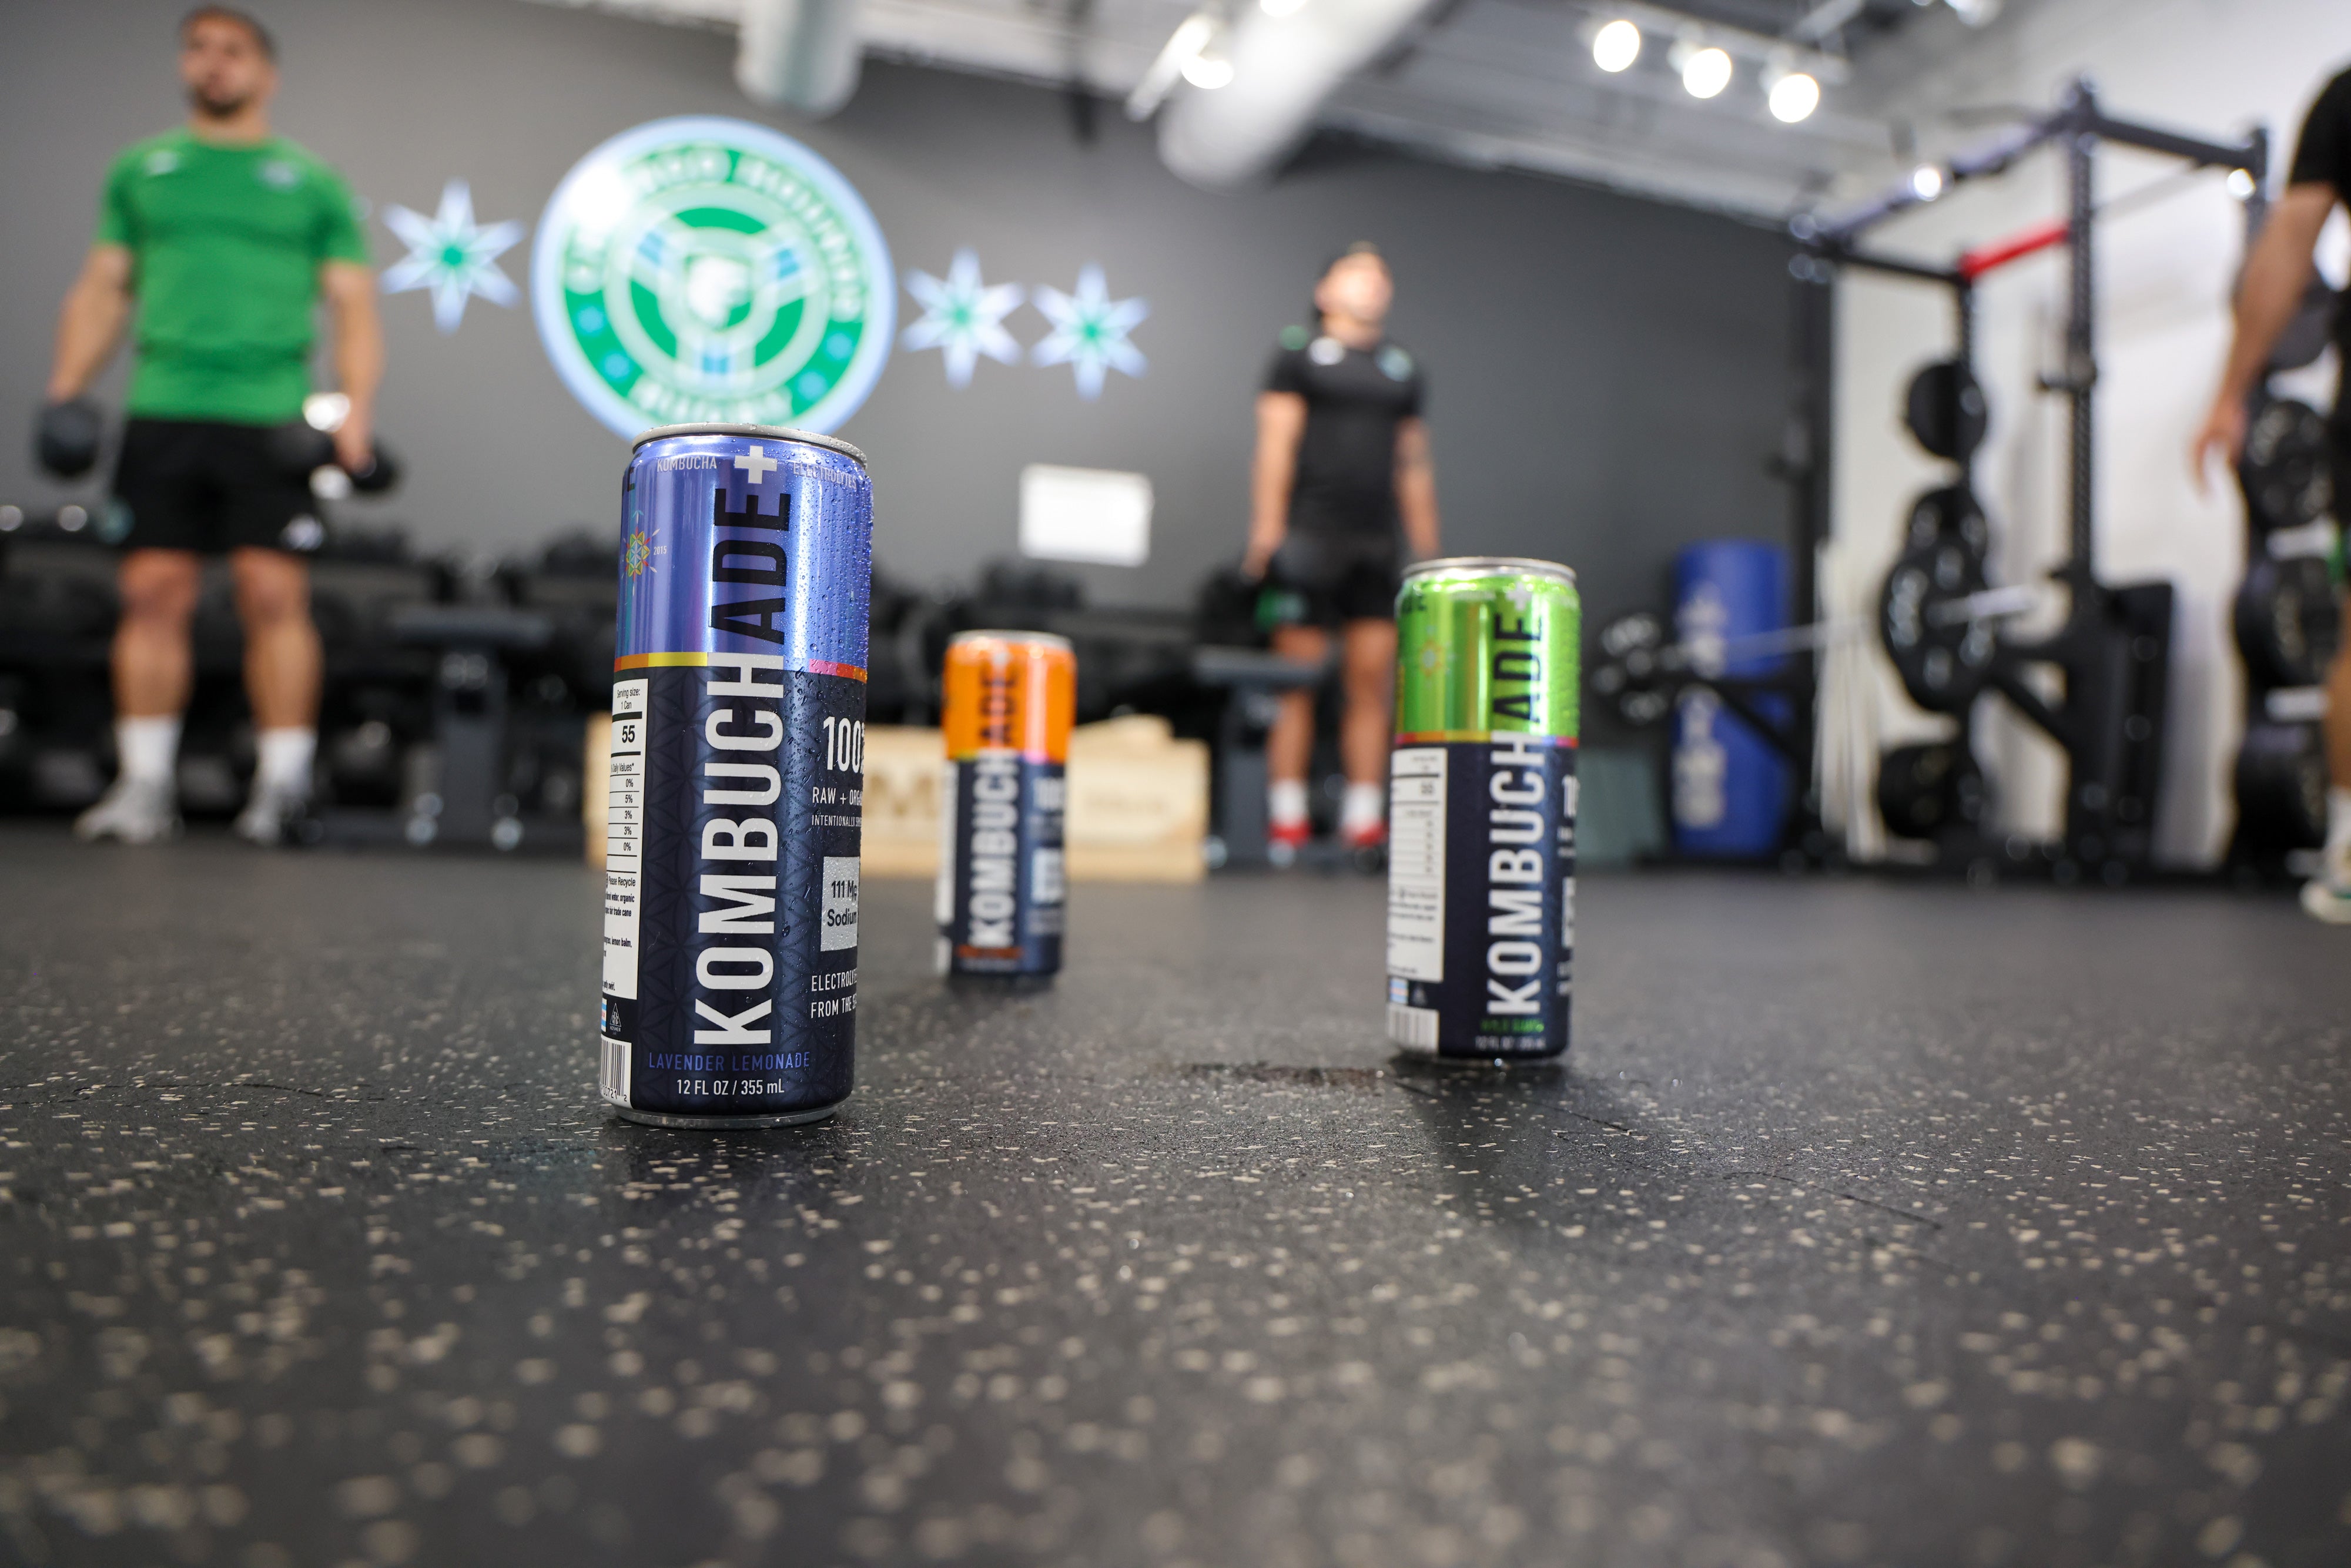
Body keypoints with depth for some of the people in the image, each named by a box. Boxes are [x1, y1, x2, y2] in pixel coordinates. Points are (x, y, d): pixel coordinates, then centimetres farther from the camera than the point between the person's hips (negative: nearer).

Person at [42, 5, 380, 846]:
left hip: (270, 418, -2)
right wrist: (65, 388, 6)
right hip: (161, 411, 3)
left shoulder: (312, 183, 14)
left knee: (274, 595, -10)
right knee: (153, 595, -1)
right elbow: (102, 289, 20)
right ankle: (144, 785, 5)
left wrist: (356, 411, -8)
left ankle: (283, 785, -5)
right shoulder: (141, 170, 21)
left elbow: (354, 307, 6)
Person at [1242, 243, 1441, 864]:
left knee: (1374, 683, 0)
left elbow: (1414, 465, 21)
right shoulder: (1299, 354, 7)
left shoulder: (1403, 369, 21)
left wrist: (1428, 550, 15)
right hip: (1309, 535, -5)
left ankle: (1365, 823, 5)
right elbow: (1275, 444, 0)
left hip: (1377, 543, 5)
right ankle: (1287, 822, 0)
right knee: (1298, 679, -4)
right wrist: (1267, 528, -10)